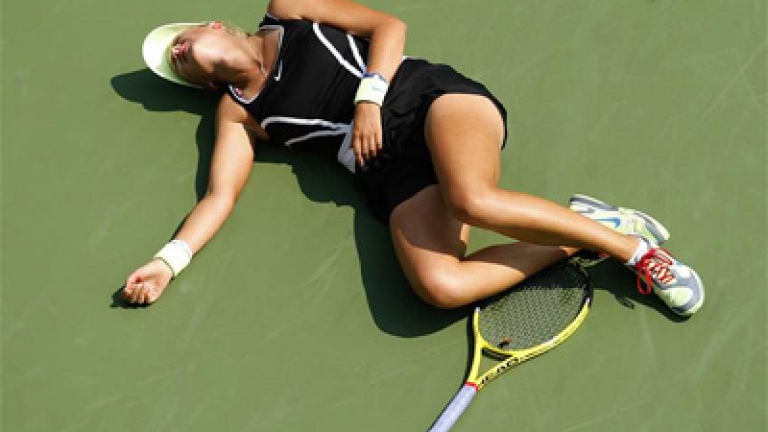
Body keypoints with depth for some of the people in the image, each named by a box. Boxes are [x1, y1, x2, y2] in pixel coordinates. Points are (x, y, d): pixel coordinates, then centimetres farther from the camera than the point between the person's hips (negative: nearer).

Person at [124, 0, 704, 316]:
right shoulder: (238, 112, 22)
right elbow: (220, 195, 13)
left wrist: (369, 96, -7)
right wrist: (169, 261, -2)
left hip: (432, 96, -2)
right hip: (391, 169, 2)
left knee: (471, 200, -37)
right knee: (438, 285, -30)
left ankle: (628, 244, -20)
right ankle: (571, 239, -13)